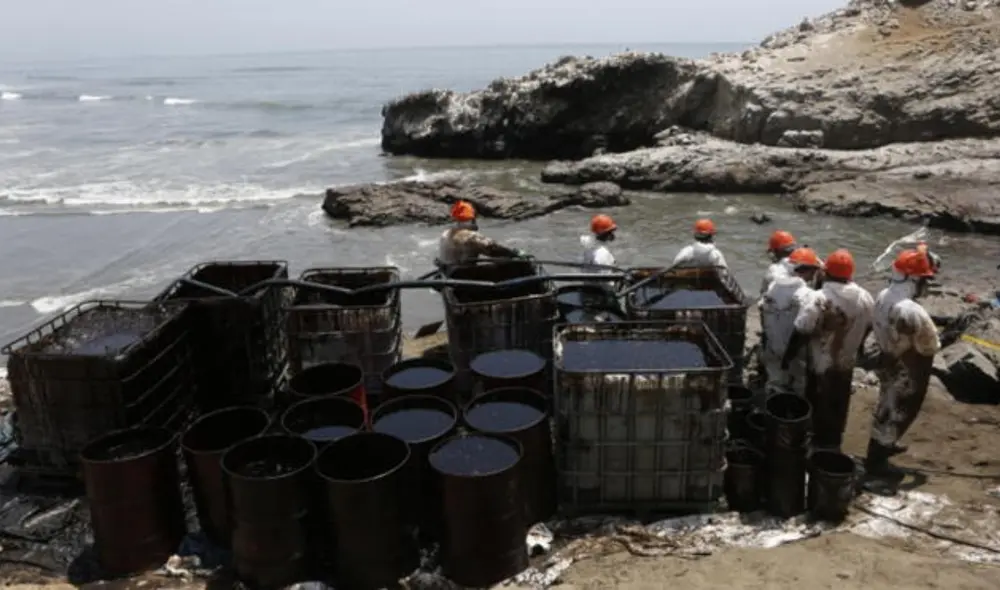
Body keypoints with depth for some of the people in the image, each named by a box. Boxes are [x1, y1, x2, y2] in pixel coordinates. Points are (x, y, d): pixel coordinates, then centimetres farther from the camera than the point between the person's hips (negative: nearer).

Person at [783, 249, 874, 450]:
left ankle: (818, 443, 24)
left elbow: (801, 332, -24)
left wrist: (788, 355, -10)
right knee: (838, 406, 21)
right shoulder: (865, 298, -6)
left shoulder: (820, 299, -27)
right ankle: (833, 443, 36)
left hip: (820, 365, -5)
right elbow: (867, 328, 8)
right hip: (846, 363, 5)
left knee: (819, 407, 12)